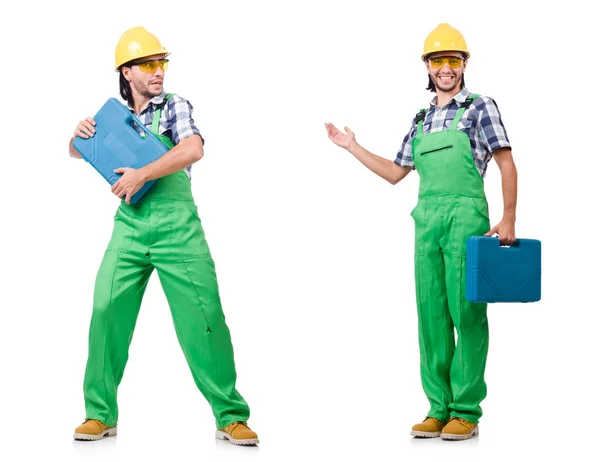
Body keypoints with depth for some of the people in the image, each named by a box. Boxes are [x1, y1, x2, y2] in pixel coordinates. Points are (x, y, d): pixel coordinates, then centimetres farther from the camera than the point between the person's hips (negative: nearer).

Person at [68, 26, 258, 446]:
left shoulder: (176, 106, 2)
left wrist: (142, 174, -21)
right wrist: (80, 134, 0)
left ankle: (230, 416, 0)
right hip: (130, 224, 4)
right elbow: (77, 154, 23)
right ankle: (100, 413, 11)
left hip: (177, 224, -3)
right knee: (107, 314, -1)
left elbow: (193, 149, -17)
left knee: (204, 317, -6)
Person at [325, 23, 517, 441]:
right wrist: (352, 147, 18)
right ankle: (439, 409, 9)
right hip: (427, 219, 6)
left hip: (466, 215, -5)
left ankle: (467, 411, -2)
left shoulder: (481, 108, 3)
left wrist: (509, 218, -11)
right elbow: (395, 172, 24)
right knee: (431, 312, 4)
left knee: (466, 311, -6)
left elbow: (507, 164, -2)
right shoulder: (422, 120, 18)